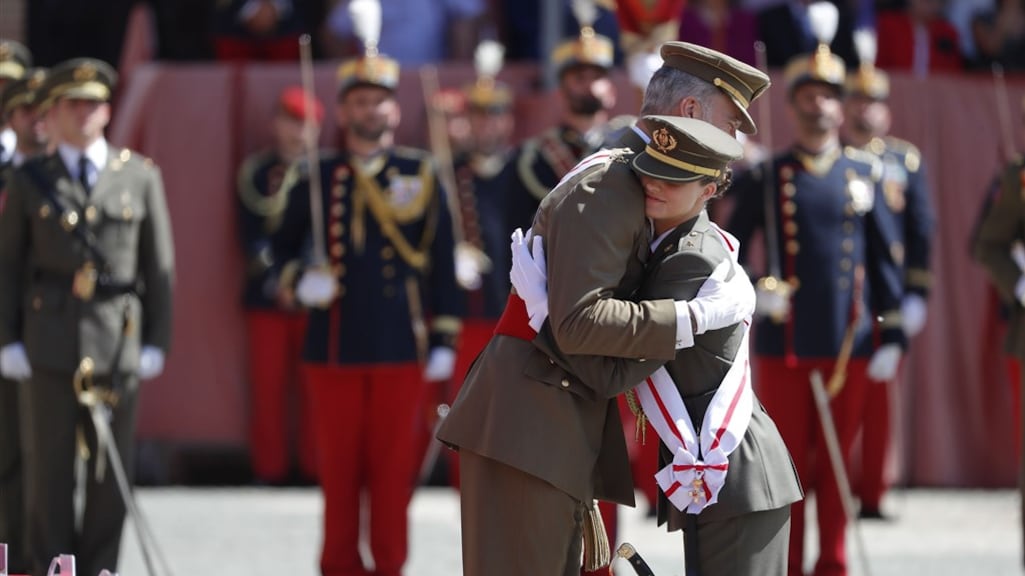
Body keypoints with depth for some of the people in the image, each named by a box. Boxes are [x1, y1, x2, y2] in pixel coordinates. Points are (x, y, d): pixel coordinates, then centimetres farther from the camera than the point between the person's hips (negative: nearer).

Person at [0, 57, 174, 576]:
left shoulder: (140, 177, 8)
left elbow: (159, 265, 8)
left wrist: (156, 340, 3)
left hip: (117, 341, 0)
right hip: (49, 344, 0)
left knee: (111, 468, 1)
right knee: (50, 465, 0)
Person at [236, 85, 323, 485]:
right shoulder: (255, 172, 5)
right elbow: (250, 235, 2)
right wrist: (272, 278, -12)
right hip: (267, 296, 0)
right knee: (269, 385, 1)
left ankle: (312, 465, 8)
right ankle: (270, 466, 8)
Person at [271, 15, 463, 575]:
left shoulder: (421, 175, 5)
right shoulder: (315, 178, 6)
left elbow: (443, 261, 6)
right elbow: (284, 246, 13)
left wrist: (445, 338, 1)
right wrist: (300, 280, -10)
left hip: (400, 347, -1)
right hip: (334, 348, 1)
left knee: (394, 467, 0)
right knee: (338, 468, 4)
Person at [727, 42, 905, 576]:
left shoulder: (864, 173, 8)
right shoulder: (764, 178, 3)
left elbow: (883, 258, 9)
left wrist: (892, 335, 4)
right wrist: (751, 291, -14)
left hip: (848, 345, 1)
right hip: (784, 346, -1)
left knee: (837, 462, 6)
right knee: (787, 463, 3)